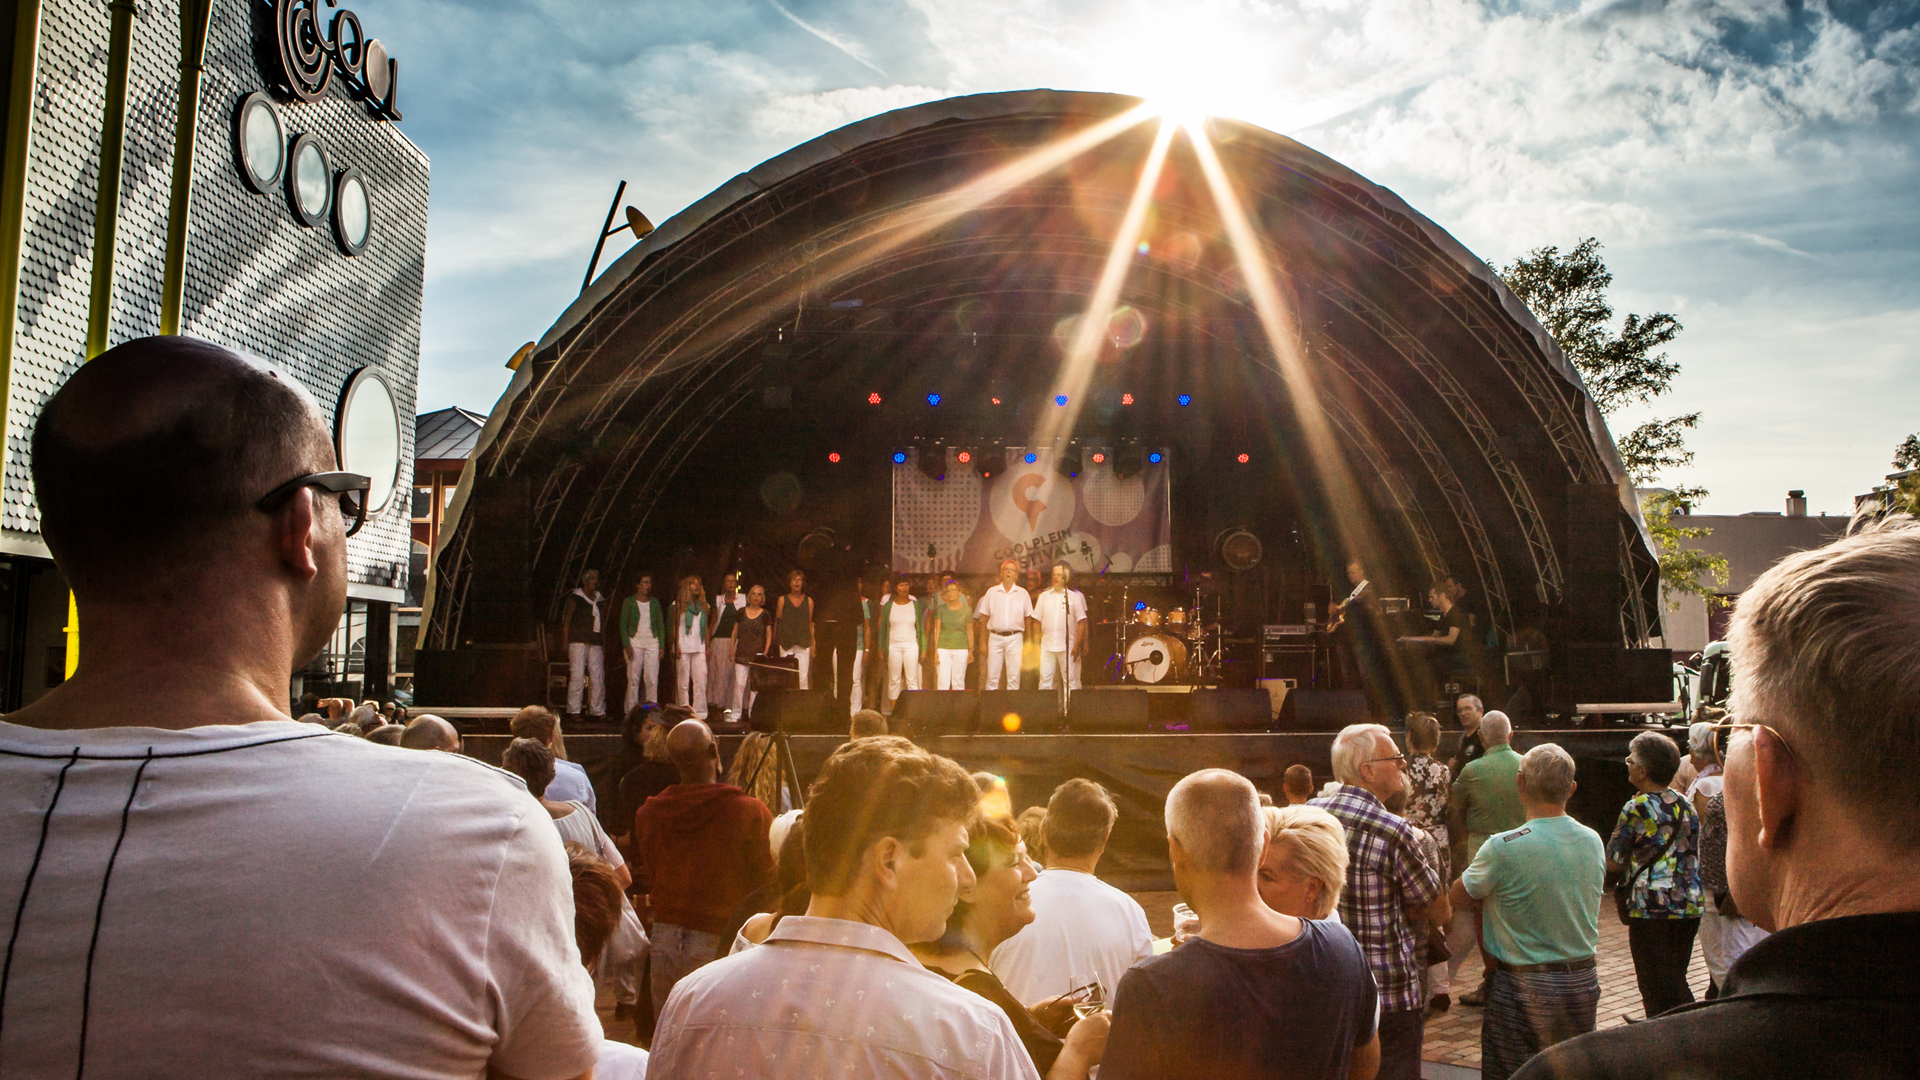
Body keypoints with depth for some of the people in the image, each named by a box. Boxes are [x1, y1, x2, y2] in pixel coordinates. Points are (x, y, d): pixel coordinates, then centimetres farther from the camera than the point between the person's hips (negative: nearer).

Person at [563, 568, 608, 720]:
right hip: (578, 641, -5)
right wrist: (566, 642, -8)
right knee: (577, 675, -8)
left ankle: (599, 712, 4)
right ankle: (573, 711, -4)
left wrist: (604, 644, 14)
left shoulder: (600, 600, 18)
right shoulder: (575, 598, 3)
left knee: (598, 676, 0)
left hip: (595, 643, 5)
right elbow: (566, 621, 0)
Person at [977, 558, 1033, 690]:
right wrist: (983, 642, 4)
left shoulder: (1022, 594, 7)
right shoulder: (991, 592, 8)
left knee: (1014, 676, -4)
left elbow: (1028, 618, 10)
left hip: (1015, 638, 0)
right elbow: (984, 618, 9)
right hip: (995, 637, 0)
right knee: (992, 676, -2)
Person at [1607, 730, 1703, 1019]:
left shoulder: (1636, 809, -12)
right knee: (1677, 983, 19)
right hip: (1689, 907, 6)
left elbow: (1613, 863, -8)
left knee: (1656, 988, 3)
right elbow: (1693, 855, 15)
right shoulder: (1686, 805, 6)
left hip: (1651, 909, -6)